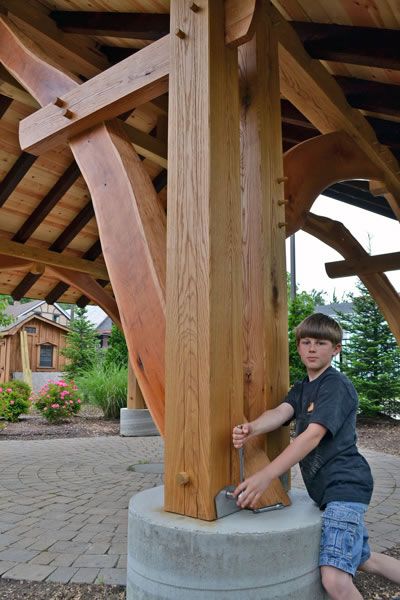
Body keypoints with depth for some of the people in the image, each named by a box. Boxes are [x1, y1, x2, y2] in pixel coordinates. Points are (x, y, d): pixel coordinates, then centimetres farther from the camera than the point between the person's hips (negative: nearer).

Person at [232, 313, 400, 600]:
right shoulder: (301, 389, 14)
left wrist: (266, 475, -33)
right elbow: (281, 412, -8)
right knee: (363, 559, 23)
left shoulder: (337, 384, -12)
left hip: (345, 484, -9)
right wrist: (252, 428, -31)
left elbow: (313, 436, -24)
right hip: (326, 489, 9)